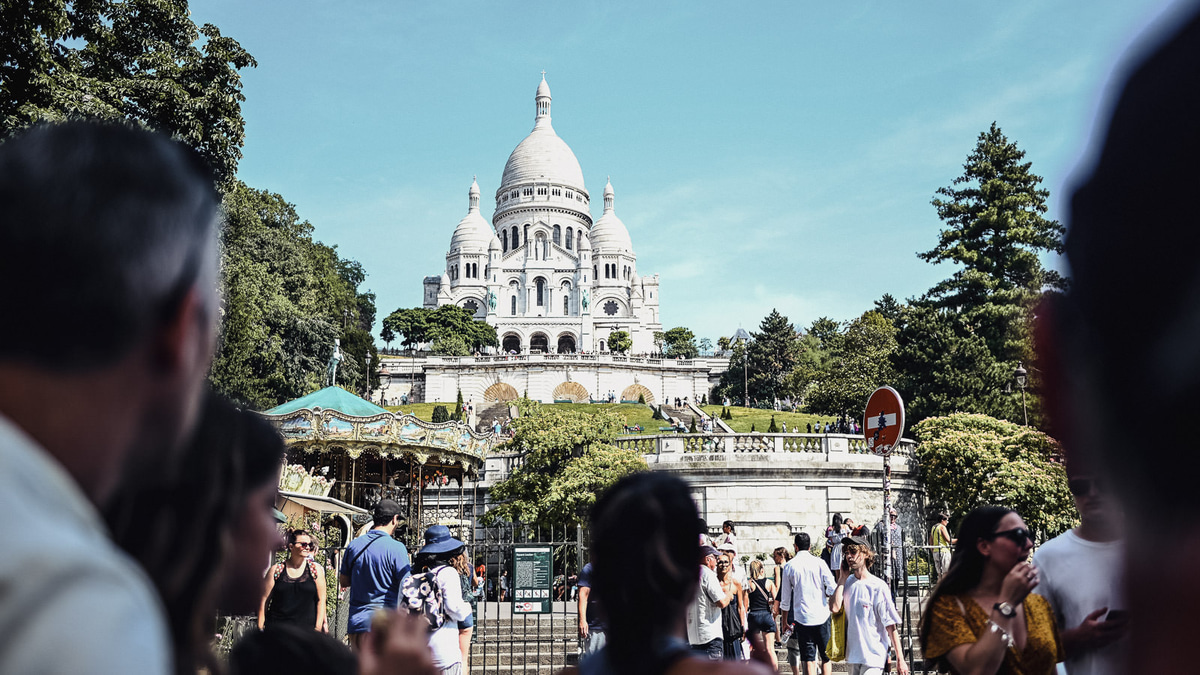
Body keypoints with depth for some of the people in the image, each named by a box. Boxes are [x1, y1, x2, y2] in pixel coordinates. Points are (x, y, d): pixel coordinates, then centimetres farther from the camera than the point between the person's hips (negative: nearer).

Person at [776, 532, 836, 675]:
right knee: (826, 657, 10)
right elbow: (832, 588, -2)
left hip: (802, 618, 0)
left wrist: (785, 621, 16)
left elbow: (785, 598, 6)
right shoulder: (819, 562, -2)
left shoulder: (789, 566, 1)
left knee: (809, 659, 3)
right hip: (822, 615, 0)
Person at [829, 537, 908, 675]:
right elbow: (834, 608, -9)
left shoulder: (878, 587, -10)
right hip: (852, 654, 6)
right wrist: (842, 578, -4)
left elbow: (891, 625, -10)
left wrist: (900, 660, -11)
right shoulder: (848, 582, 6)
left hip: (874, 657, -6)